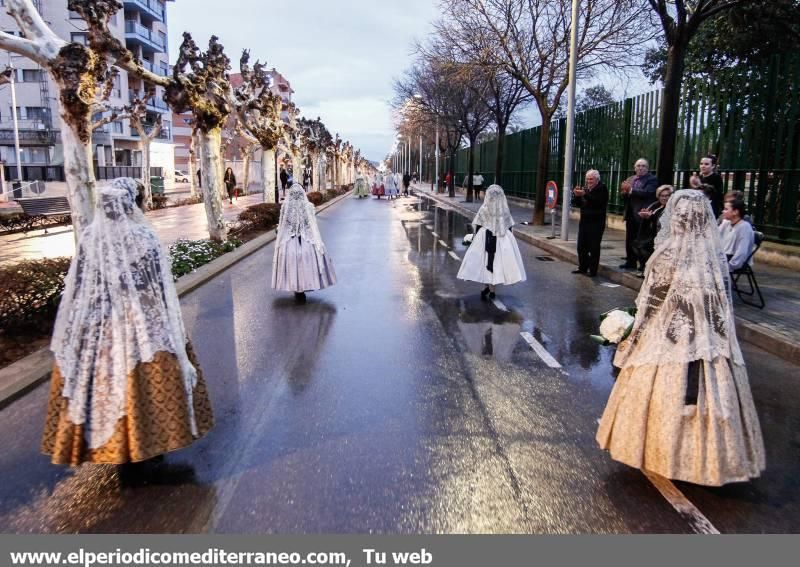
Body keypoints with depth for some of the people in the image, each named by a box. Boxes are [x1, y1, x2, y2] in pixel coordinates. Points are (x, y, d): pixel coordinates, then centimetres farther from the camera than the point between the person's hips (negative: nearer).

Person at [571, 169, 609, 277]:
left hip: (596, 223, -6)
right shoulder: (585, 188, 13)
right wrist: (576, 195, -7)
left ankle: (593, 270, 1)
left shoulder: (602, 188, -5)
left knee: (594, 248, -5)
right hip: (584, 222, 6)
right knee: (581, 246, 8)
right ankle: (583, 267, 19)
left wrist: (585, 194, -26)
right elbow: (577, 204, 12)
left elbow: (599, 202, -23)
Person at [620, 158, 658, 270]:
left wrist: (631, 190, -20)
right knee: (630, 240, 12)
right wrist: (625, 192, -9)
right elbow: (624, 198, 13)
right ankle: (631, 262, 22)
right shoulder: (630, 179, 15)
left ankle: (644, 264, 3)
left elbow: (647, 193, -21)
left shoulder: (652, 179, -4)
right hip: (630, 214, 6)